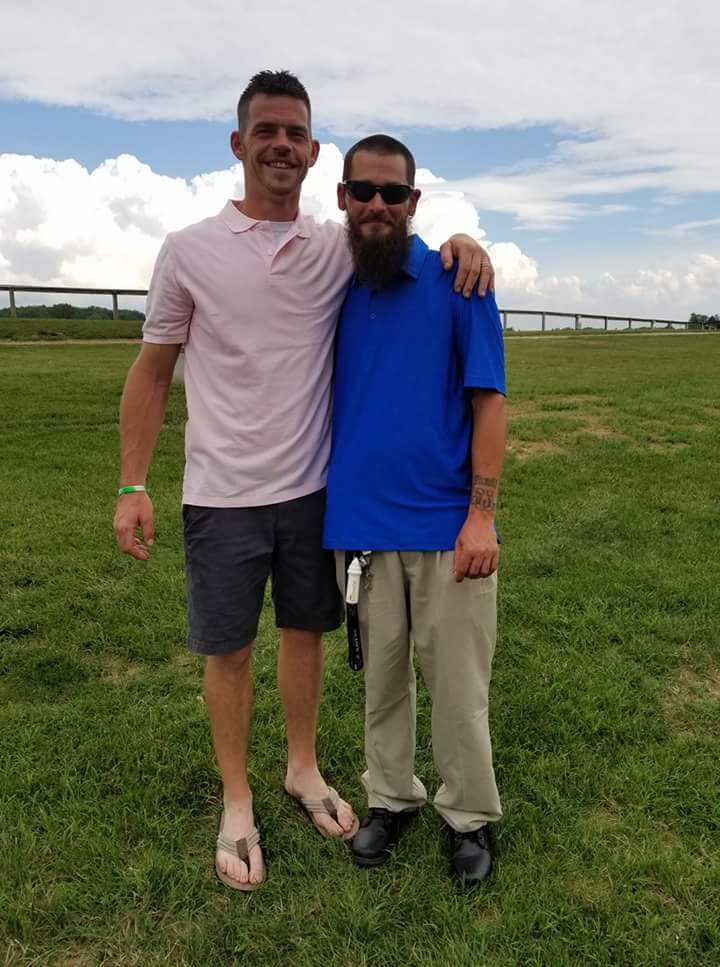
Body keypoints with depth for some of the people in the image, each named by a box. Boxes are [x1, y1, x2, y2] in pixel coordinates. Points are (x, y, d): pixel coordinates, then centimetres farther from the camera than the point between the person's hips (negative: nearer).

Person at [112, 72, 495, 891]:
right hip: (222, 495, -2)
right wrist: (132, 486, -6)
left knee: (304, 634, 16)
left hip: (313, 488, 2)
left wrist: (460, 243, -8)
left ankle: (303, 770, 38)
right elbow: (150, 373, 0)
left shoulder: (341, 248, 1)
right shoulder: (189, 250, -4)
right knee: (228, 650, 9)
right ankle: (236, 804, 29)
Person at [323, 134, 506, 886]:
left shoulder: (456, 283, -2)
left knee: (458, 683, 8)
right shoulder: (334, 292, 8)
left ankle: (470, 816, 28)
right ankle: (389, 798, 35)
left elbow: (488, 402, -5)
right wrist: (327, 509, 6)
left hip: (445, 526, -3)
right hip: (359, 524, 3)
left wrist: (481, 514, -13)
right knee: (380, 675, 15)